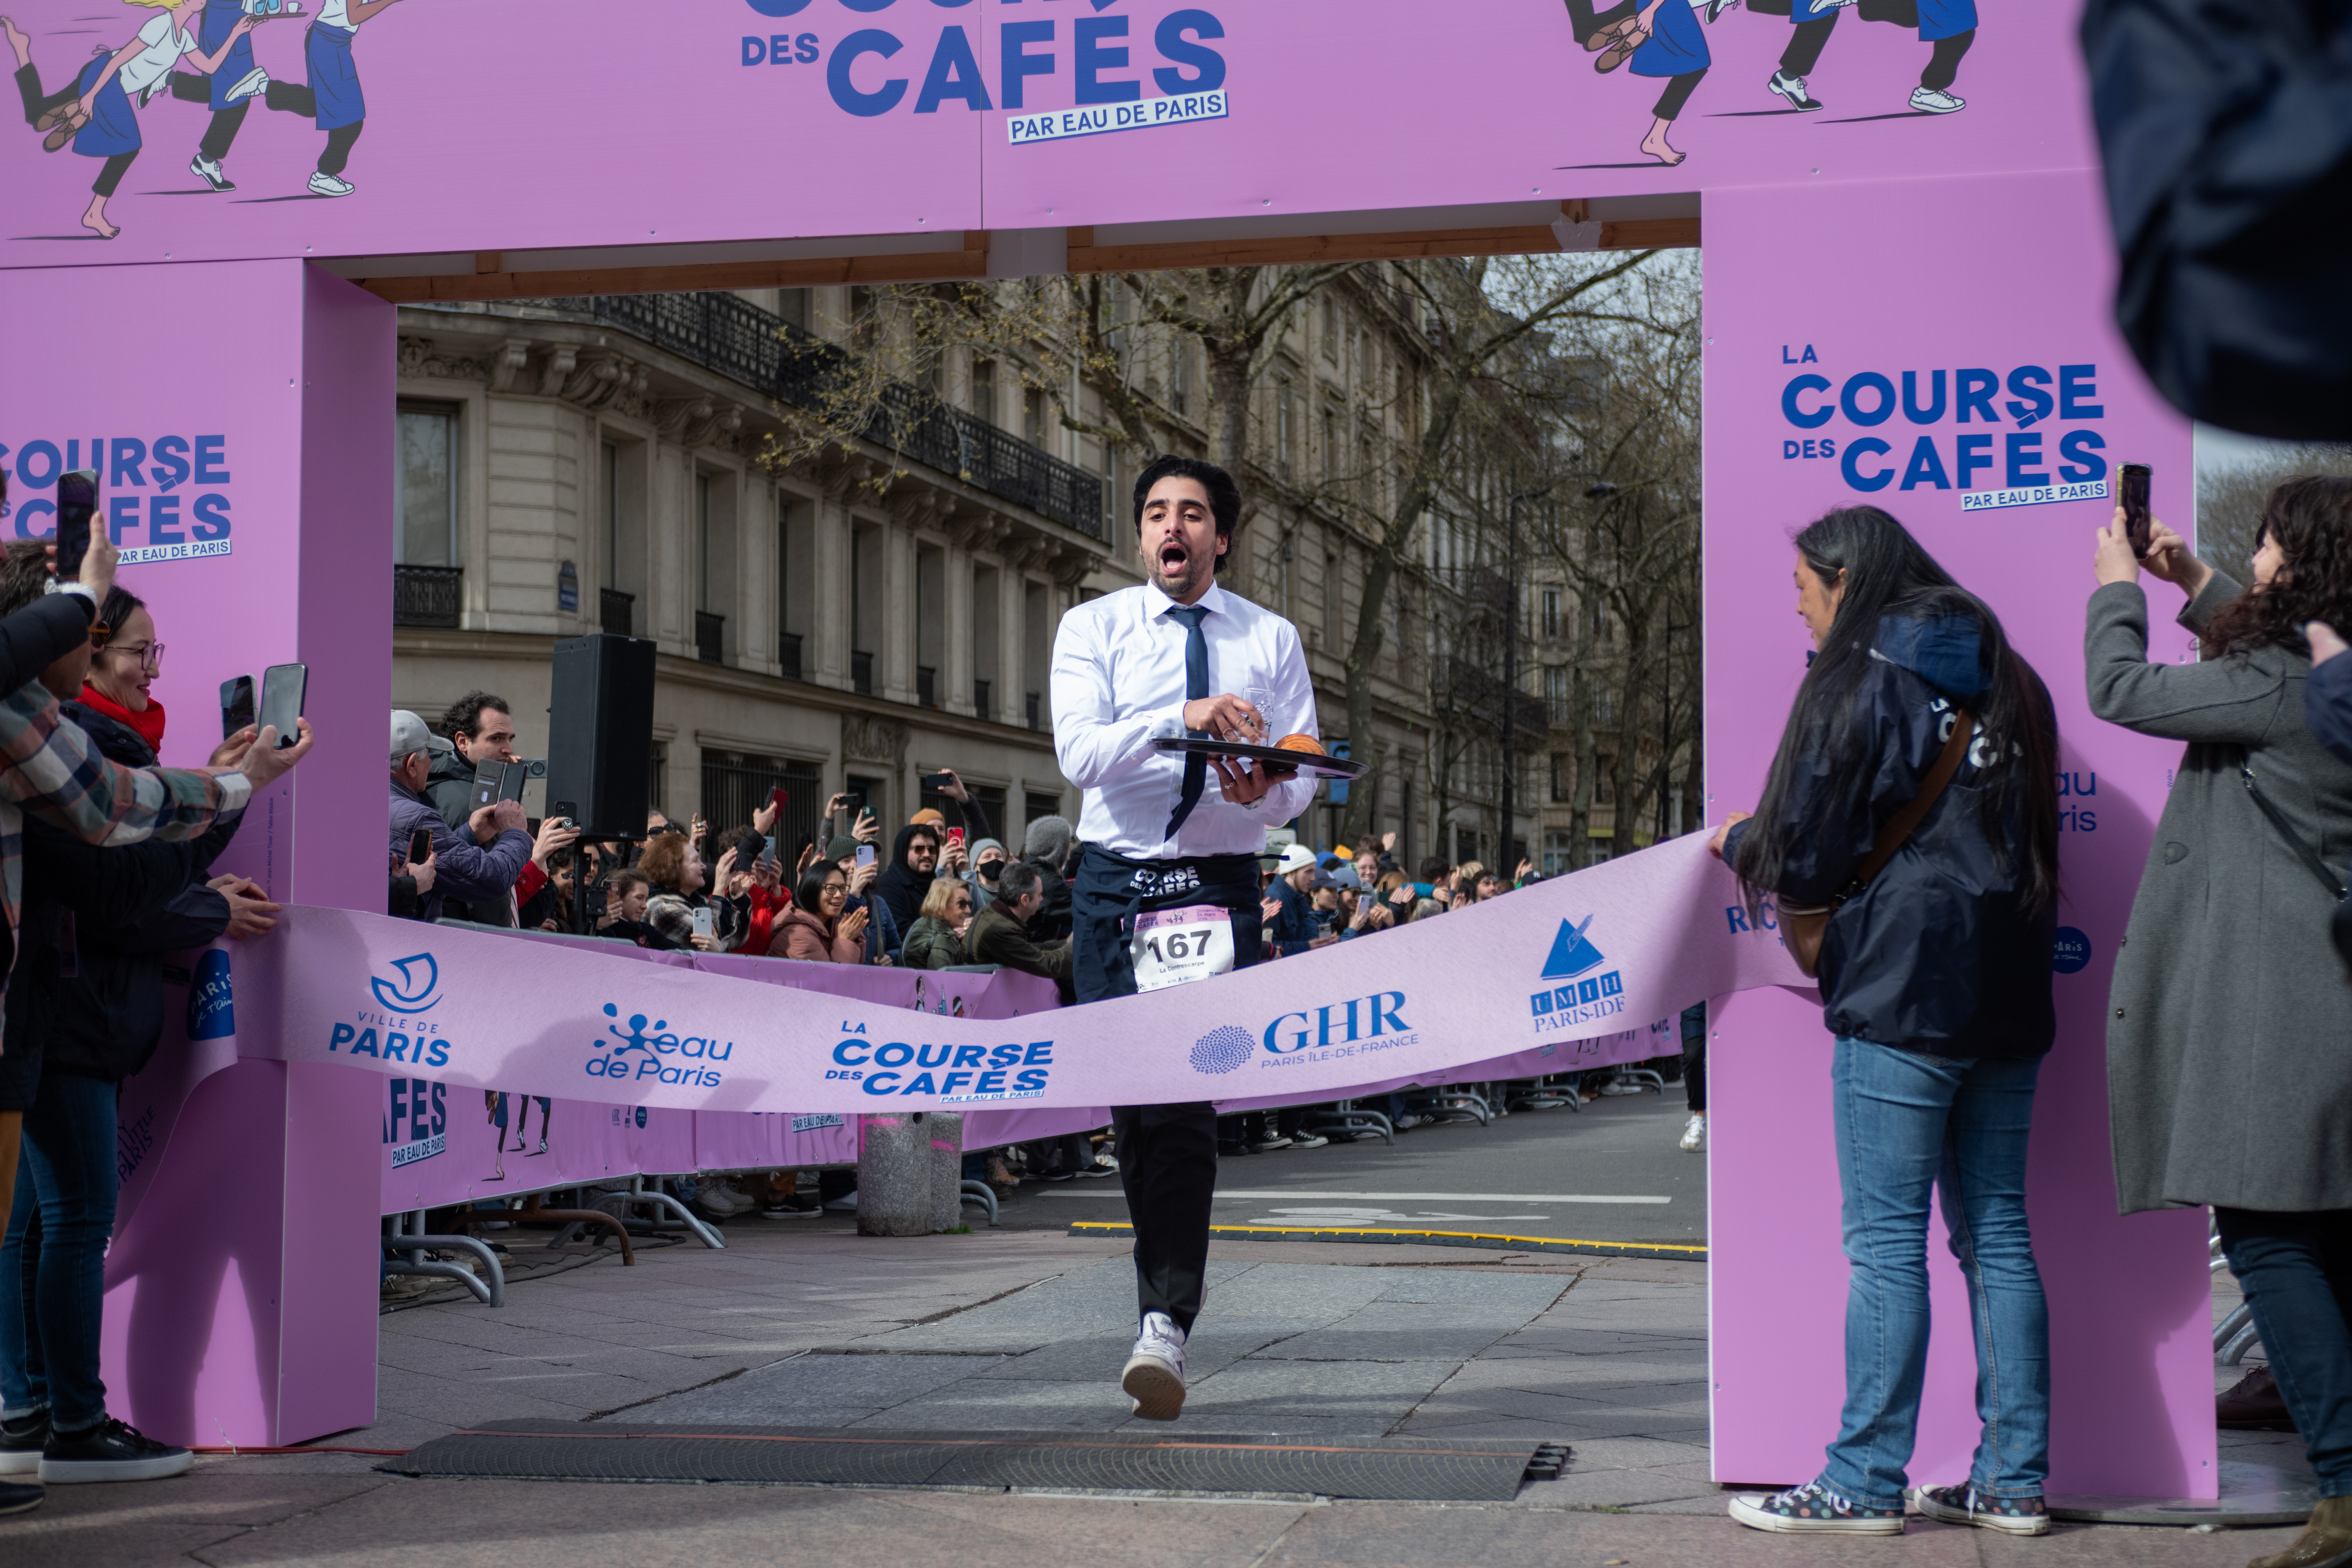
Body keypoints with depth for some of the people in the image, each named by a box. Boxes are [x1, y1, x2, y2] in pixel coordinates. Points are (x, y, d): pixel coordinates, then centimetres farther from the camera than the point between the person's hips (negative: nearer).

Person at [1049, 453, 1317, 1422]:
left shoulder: (1272, 641, 10)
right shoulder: (1093, 628, 5)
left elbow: (1303, 779, 5)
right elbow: (1080, 754, -11)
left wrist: (1264, 789, -18)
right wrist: (1185, 718, -25)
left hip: (1220, 886, -1)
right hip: (1115, 880, 1)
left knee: (1188, 1100, -13)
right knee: (1133, 1098, 3)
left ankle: (1166, 1324, -15)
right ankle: (1170, 1288, 22)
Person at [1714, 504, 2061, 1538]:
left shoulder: (1861, 685, -7)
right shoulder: (2005, 683, 14)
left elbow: (1805, 864, -7)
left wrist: (1736, 842, 14)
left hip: (1905, 991, -7)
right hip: (2008, 995, 7)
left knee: (1887, 1241, -4)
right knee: (1997, 1236, 9)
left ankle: (1864, 1484, -1)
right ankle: (2013, 1482, 11)